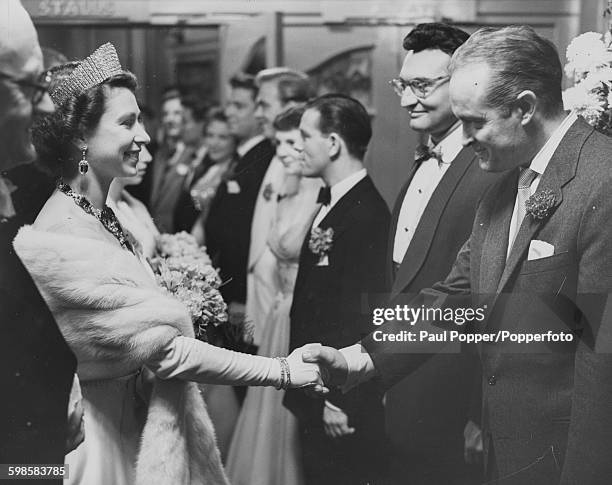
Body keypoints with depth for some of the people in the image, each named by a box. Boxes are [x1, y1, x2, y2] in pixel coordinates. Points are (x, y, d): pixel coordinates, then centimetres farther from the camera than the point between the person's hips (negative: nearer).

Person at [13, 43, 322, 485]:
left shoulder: (106, 217, 4)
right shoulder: (60, 243, -23)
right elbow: (164, 349, -23)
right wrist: (282, 373, -20)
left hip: (144, 424, 8)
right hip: (107, 444, -8)